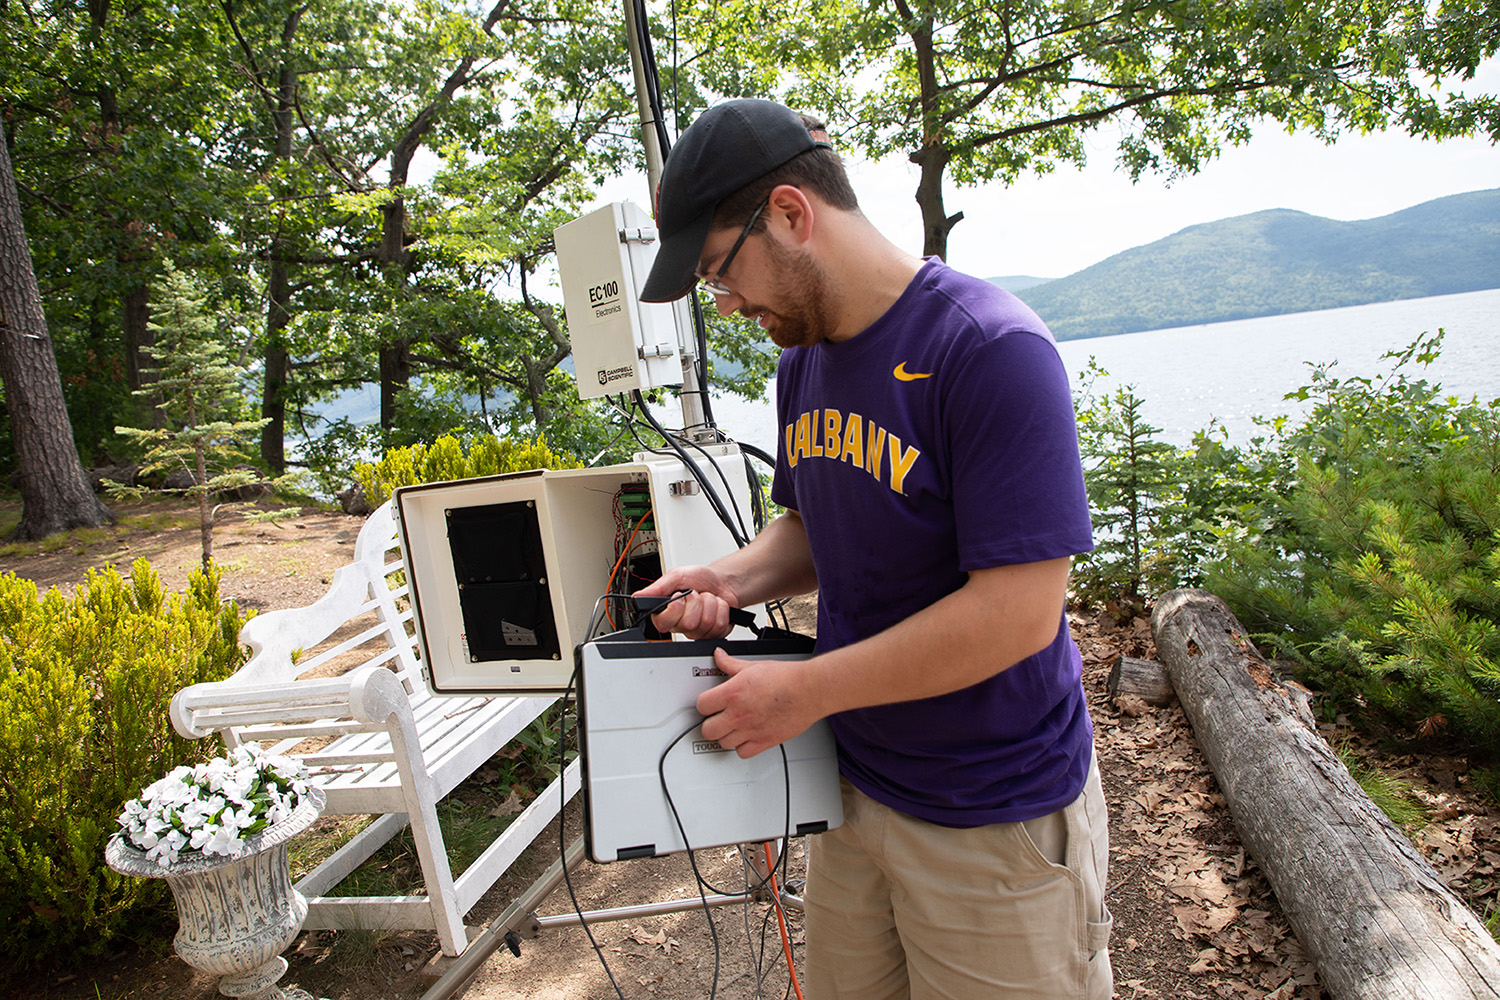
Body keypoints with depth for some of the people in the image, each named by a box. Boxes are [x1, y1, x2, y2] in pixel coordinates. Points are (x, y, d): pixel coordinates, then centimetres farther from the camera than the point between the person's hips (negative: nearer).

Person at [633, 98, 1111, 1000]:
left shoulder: (992, 349, -22)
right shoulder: (803, 359, 3)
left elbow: (1020, 610, -25)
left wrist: (805, 691, -20)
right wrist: (729, 581, -6)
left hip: (994, 820, -6)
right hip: (852, 786, 7)